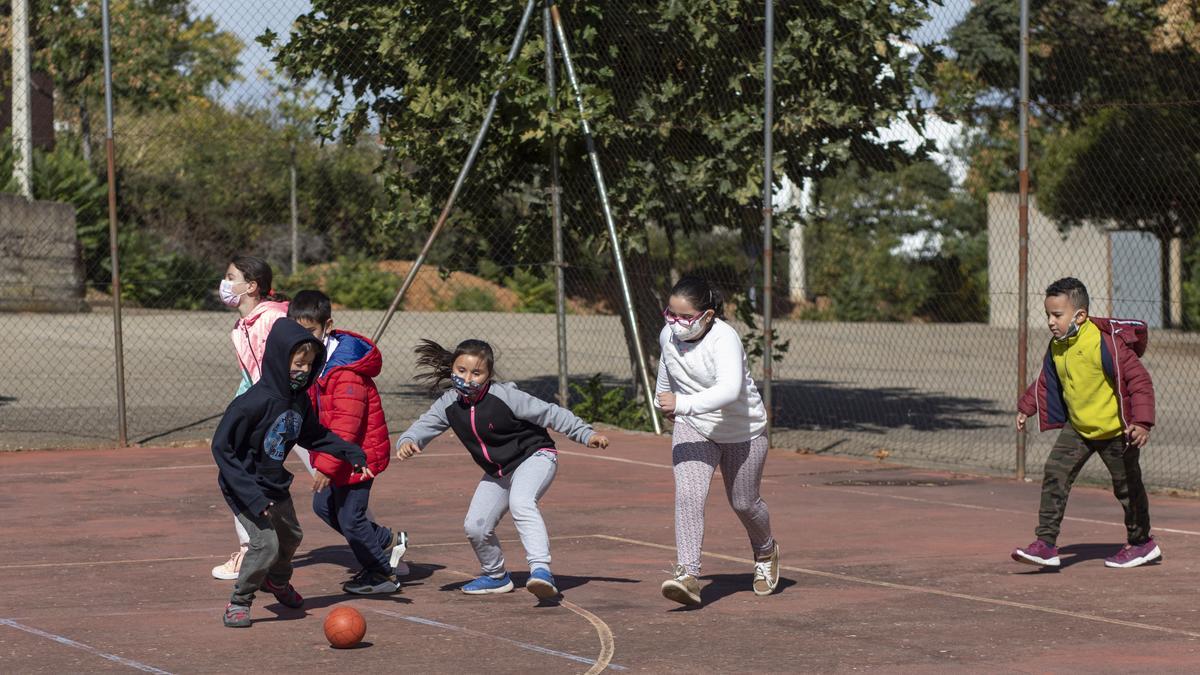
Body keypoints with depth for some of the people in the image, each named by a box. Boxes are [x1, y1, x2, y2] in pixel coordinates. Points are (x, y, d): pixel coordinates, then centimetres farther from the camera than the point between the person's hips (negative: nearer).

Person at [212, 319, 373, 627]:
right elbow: (222, 448, -27)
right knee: (266, 542, -19)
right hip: (245, 486, -8)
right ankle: (239, 602, 0)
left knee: (290, 536, 23)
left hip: (276, 485, 8)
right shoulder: (253, 402, -29)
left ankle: (277, 581, 54)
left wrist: (352, 454, 4)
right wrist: (251, 494, -30)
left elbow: (314, 435, 14)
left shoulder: (300, 399, -5)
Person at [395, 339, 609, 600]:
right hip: (497, 472, 7)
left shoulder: (504, 396, -23)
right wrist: (407, 442, -33)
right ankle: (496, 576, 30)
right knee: (475, 526, 2)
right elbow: (423, 426, -8)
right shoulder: (449, 405, -8)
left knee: (520, 502, -35)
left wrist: (586, 434, -21)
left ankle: (541, 569, -47)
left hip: (535, 456, -7)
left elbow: (550, 413, -19)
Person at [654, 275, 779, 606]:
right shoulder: (668, 336, -11)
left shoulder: (725, 339, -31)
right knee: (688, 496, -21)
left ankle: (765, 552, 48)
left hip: (743, 432, -3)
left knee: (743, 503, 15)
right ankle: (688, 575, -29)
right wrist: (663, 399, 31)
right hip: (693, 429, 4)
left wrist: (683, 404, -56)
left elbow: (730, 390, -47)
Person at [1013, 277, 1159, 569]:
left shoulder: (1106, 343, -26)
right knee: (1055, 473, -10)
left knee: (1127, 487, 11)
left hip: (1114, 428, -6)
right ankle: (1046, 544, -12)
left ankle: (1142, 543, 32)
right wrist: (1026, 408, 12)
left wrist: (1142, 421, -31)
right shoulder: (1056, 348, -3)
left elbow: (1139, 380, -25)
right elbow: (1046, 382, 16)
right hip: (1077, 427, 6)